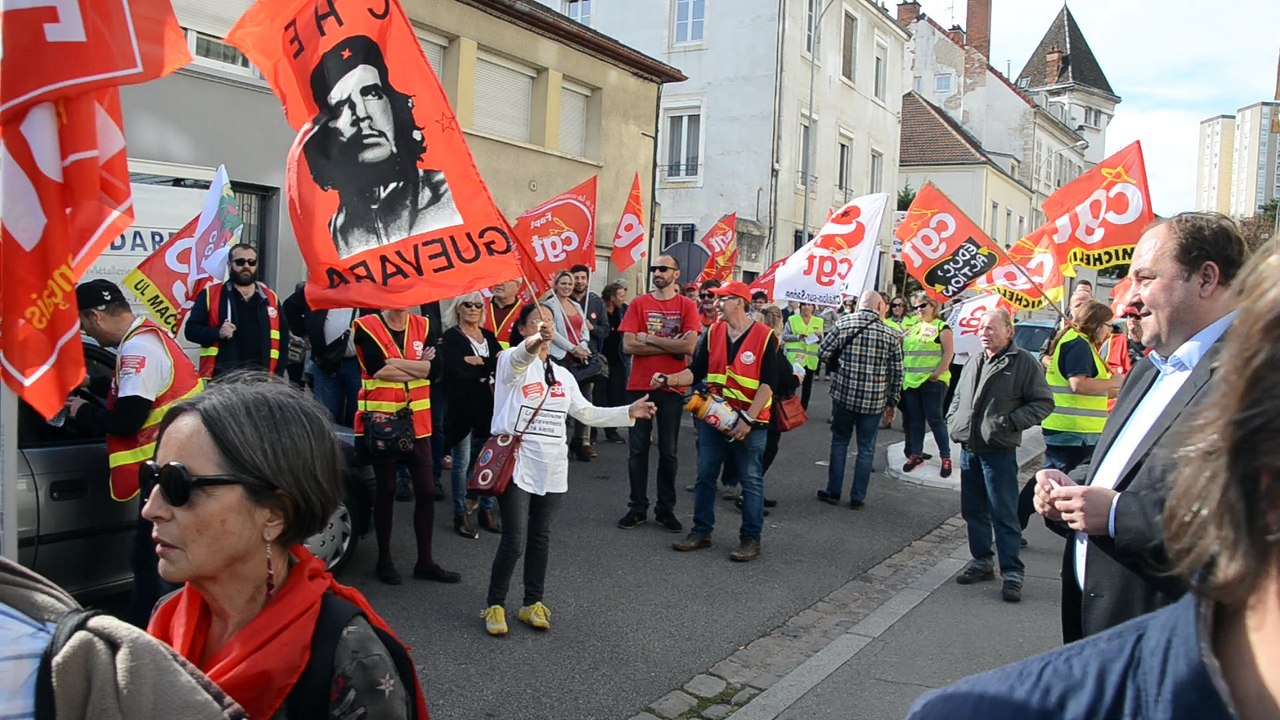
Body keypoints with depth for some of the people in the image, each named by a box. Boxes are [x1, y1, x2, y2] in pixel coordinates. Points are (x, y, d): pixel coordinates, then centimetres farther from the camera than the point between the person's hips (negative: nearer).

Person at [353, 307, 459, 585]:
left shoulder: (425, 326, 5)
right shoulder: (367, 327, -6)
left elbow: (434, 367, -10)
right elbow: (378, 369, -19)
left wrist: (393, 364, -15)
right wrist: (418, 365, -12)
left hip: (417, 422, 4)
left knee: (425, 490, 6)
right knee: (386, 489, 8)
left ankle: (425, 561, 19)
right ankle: (384, 559, 23)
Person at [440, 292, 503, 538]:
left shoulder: (488, 336, 15)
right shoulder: (451, 337, -2)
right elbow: (457, 370, -18)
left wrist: (477, 363, -11)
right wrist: (488, 368, -8)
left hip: (488, 406, 5)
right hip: (462, 407, -4)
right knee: (463, 461, 1)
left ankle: (486, 510, 17)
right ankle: (461, 515, 11)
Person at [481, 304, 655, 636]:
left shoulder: (562, 375, 15)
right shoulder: (511, 362, -5)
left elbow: (587, 413, 16)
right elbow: (518, 359, -31)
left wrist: (628, 412, 7)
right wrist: (531, 345, -55)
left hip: (551, 468, 6)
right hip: (516, 465, -5)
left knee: (540, 537, 13)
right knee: (514, 541, -5)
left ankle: (532, 603, 27)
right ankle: (494, 605, 14)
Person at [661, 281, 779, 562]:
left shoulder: (765, 336, -10)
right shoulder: (712, 333, 5)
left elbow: (768, 383, -13)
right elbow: (696, 371, 3)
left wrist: (748, 419, -18)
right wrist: (668, 379, -15)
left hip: (751, 423, -5)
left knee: (751, 482, 3)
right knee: (705, 477, 10)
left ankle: (751, 539, 13)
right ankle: (701, 532, 22)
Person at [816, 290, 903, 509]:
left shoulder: (844, 323, -4)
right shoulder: (890, 334, -1)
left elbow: (823, 353, -2)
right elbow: (897, 372, 2)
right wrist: (892, 402, 11)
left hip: (844, 394, 0)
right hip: (874, 400, 0)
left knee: (839, 442, 15)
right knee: (866, 448, 11)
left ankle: (833, 492, 19)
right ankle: (857, 497, 15)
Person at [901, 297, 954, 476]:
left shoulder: (941, 327, -3)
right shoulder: (913, 329, 16)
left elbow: (948, 353, -11)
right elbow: (904, 351, 22)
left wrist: (936, 374, -17)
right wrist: (903, 372, 9)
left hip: (932, 382, -6)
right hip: (911, 381, 6)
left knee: (935, 418, -3)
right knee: (915, 419, 10)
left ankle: (946, 457, 6)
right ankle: (916, 455, 17)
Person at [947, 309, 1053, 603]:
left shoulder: (1024, 363, -7)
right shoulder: (973, 363, 14)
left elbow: (1043, 402, -9)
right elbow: (958, 398, 26)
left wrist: (1011, 422, -18)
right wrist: (952, 420, 9)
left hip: (999, 452, -7)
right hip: (968, 449, 7)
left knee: (1004, 514, -3)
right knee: (973, 511, 14)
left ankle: (1012, 573, 5)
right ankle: (981, 562, 27)